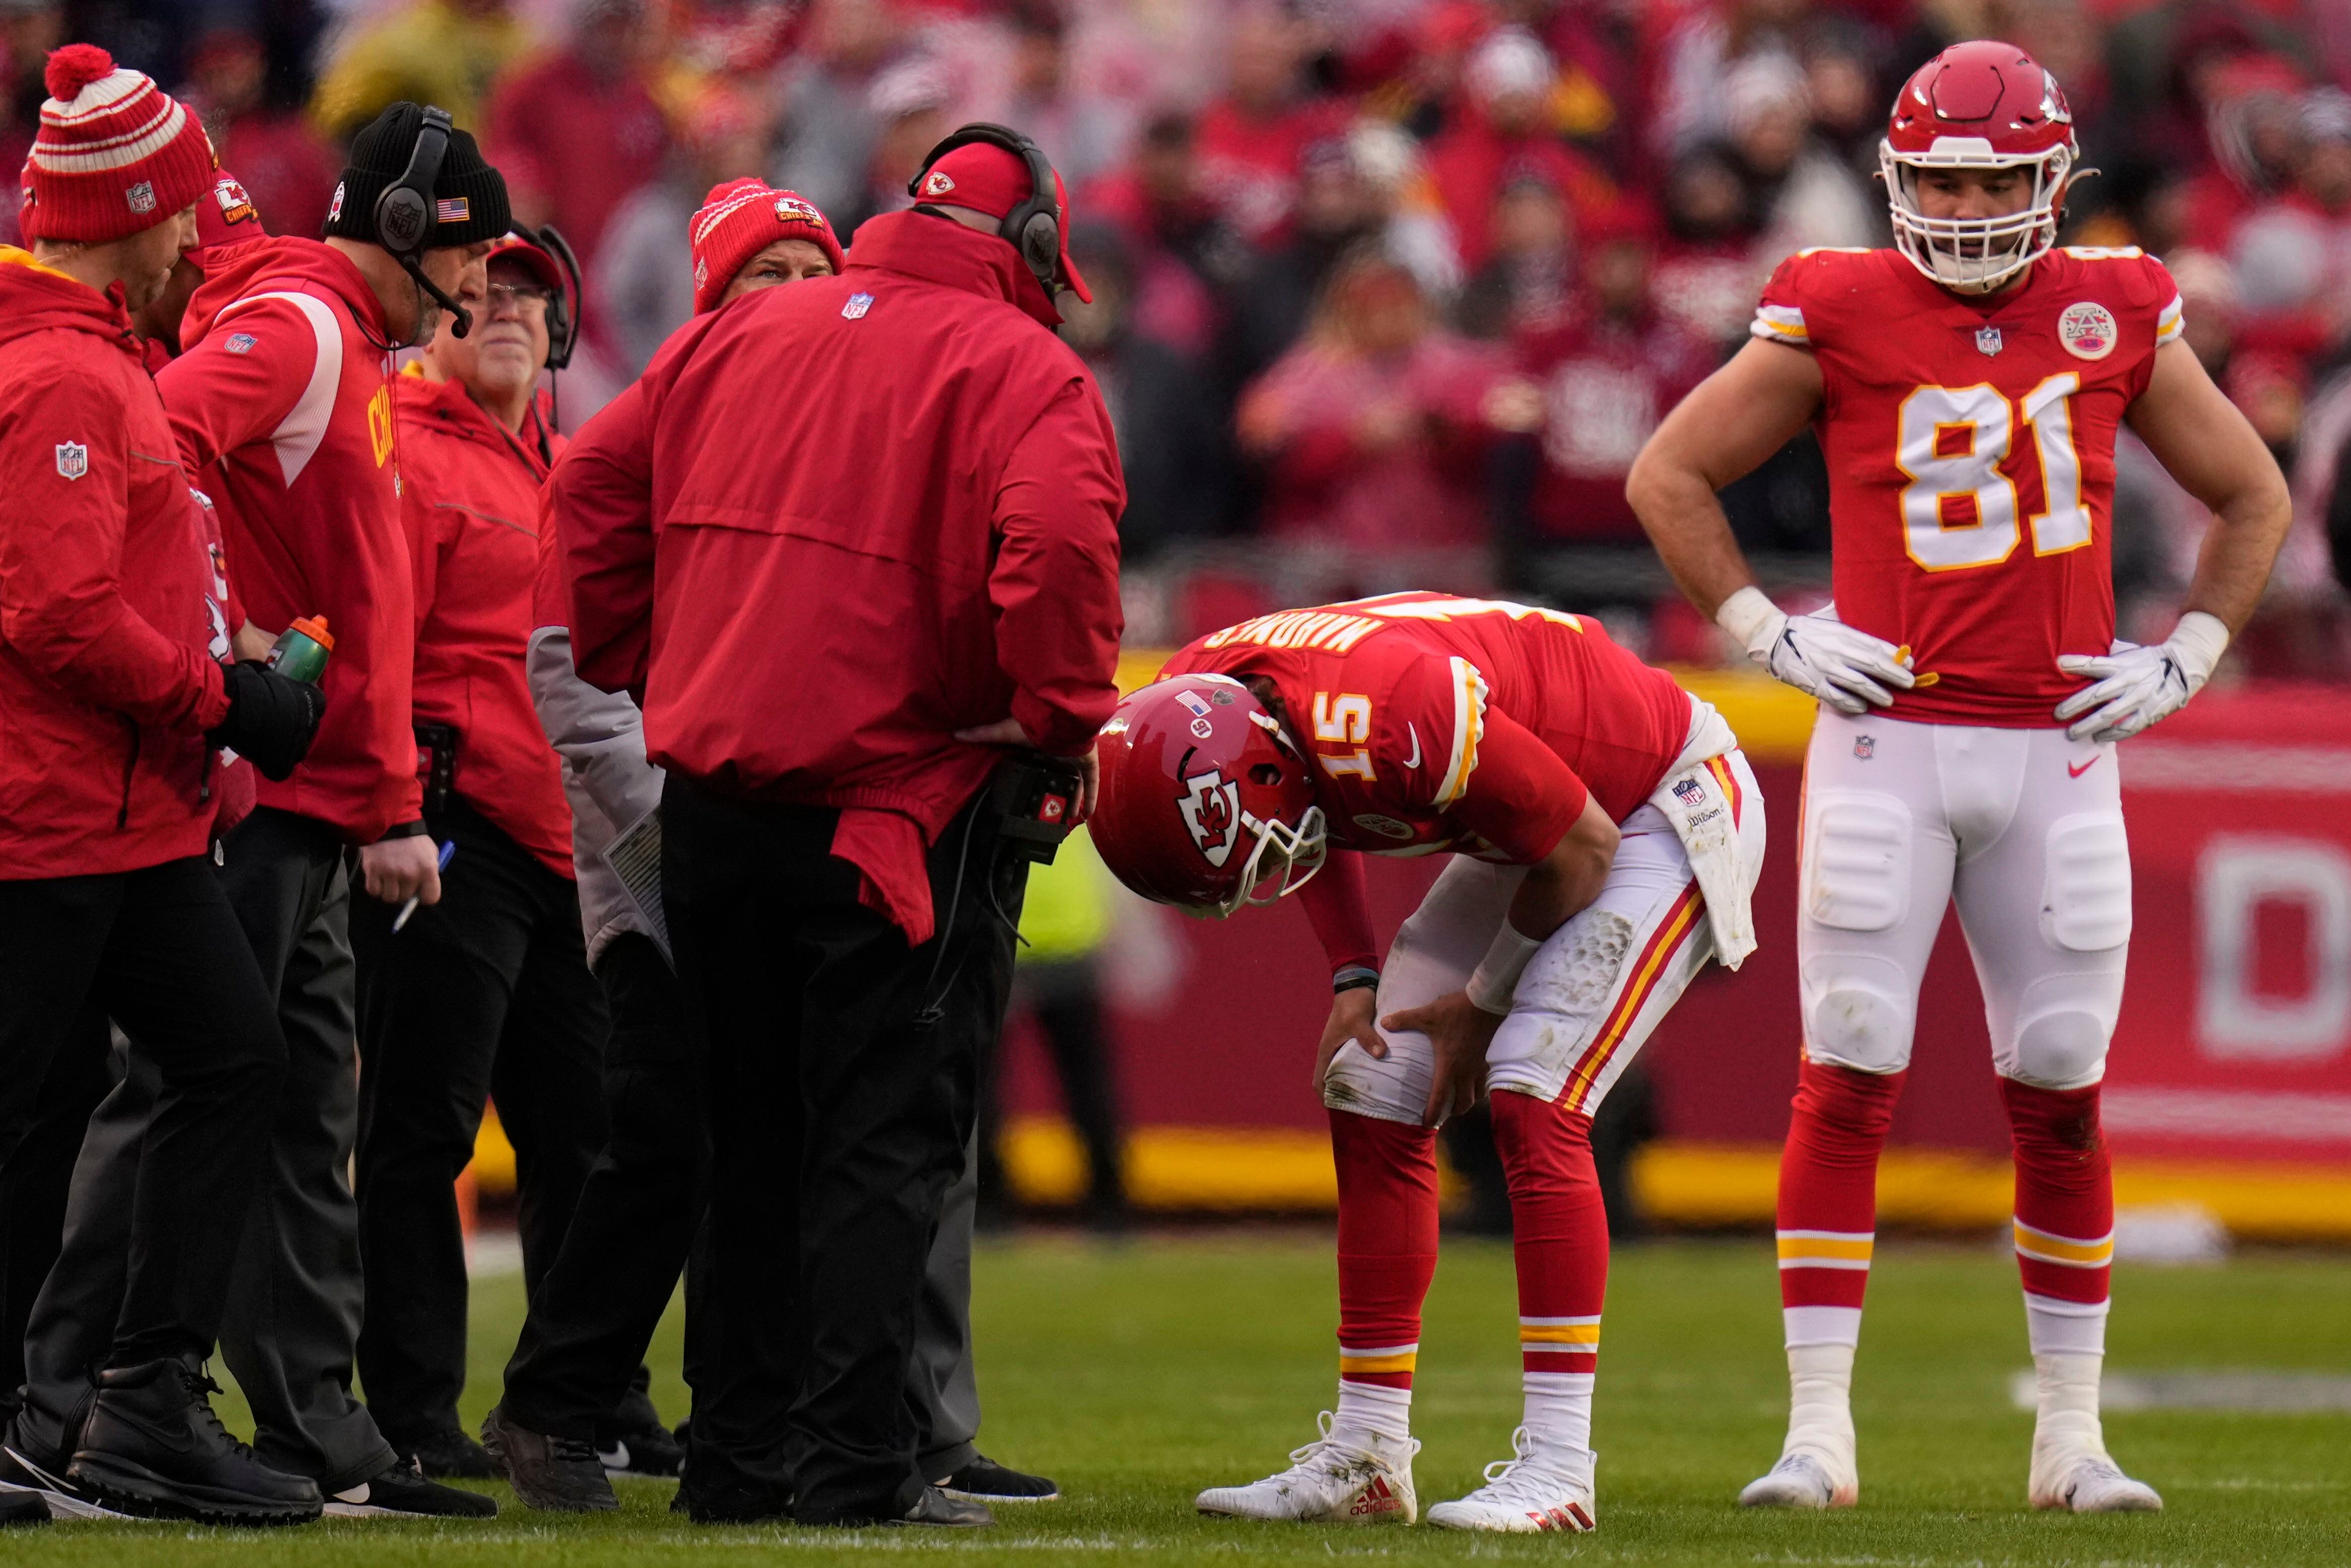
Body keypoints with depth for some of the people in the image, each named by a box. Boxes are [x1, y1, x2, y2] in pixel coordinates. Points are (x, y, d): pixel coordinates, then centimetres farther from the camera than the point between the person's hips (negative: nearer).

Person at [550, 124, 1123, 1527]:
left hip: (711, 804, 6)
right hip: (902, 809, -6)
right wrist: (1064, 725, -12)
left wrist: (649, 672, 17)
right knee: (885, 1141, -1)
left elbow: (593, 491, 15)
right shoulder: (1021, 370, -6)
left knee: (756, 1135, 16)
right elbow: (1058, 542, -23)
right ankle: (855, 1462, -6)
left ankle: (744, 1451, 19)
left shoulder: (735, 335, 13)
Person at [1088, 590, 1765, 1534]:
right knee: (1373, 1104, 3)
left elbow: (1583, 849, -24)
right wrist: (1354, 978, -3)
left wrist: (1484, 1003, -10)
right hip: (1532, 819, 9)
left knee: (1532, 1103, -22)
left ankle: (1558, 1466, -19)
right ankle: (1364, 1457, 10)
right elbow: (1320, 825, 10)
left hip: (1667, 809, -9)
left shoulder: (1396, 721, -40)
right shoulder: (1192, 707, -15)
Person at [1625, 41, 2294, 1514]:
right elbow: (1669, 473, 6)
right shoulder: (1842, 316, -2)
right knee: (1847, 1081, -6)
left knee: (2063, 1097, 6)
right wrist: (1765, 630, -2)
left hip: (2058, 751, 2)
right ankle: (1819, 1431, -3)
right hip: (1890, 742, -2)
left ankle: (2072, 1437, 15)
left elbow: (2253, 495, 18)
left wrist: (2184, 660, 7)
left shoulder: (2116, 316, 5)